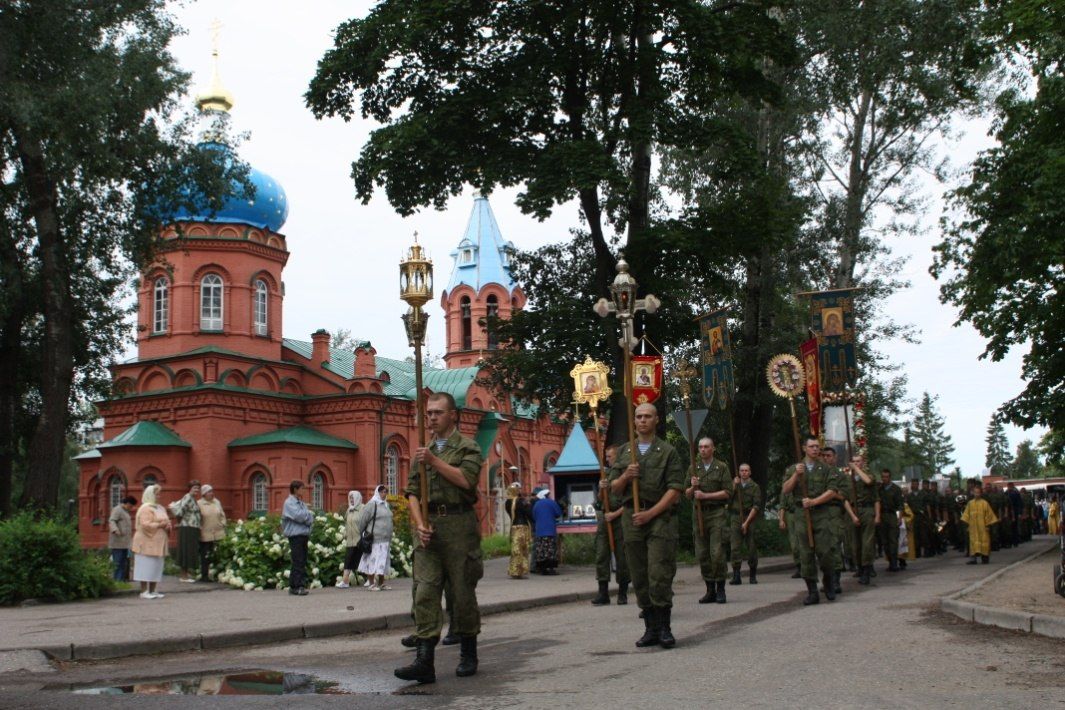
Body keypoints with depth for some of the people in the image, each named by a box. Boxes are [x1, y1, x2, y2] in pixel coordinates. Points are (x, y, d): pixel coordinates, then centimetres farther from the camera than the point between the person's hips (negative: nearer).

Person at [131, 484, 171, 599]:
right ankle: (144, 592, -4)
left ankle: (152, 591, 13)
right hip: (147, 543, -9)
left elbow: (166, 521, 23)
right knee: (146, 567, -7)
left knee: (156, 568, 8)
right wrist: (160, 525, -17)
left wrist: (168, 526, 1)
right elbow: (145, 525, -20)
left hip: (158, 543, 9)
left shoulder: (160, 508, 17)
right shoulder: (146, 509, -10)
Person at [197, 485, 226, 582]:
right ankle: (204, 575, 3)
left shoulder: (217, 502, 12)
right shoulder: (199, 504, -4)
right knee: (205, 556, -3)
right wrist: (200, 529, -7)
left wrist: (223, 525, 10)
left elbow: (222, 515, 19)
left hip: (218, 533, 4)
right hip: (205, 534, -4)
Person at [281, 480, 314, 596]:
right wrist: (309, 515, -3)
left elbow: (310, 518, 15)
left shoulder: (301, 503, 19)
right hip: (295, 535, -8)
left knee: (302, 562, 9)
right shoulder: (289, 503, -6)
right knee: (298, 562, -11)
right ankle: (298, 586, -11)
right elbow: (298, 515, -20)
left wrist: (308, 518, -7)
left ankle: (293, 586, 14)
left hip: (304, 535, 8)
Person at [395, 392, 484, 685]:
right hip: (430, 526, 4)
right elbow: (413, 491, 12)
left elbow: (466, 480, -15)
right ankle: (424, 661, -11)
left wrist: (434, 462, -15)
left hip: (459, 524, -4)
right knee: (425, 592, -6)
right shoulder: (424, 450, 17)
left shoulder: (468, 447, 2)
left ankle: (468, 655, 18)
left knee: (462, 592, 3)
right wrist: (419, 524, -3)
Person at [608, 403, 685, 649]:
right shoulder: (624, 451, 16)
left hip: (660, 516, -4)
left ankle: (664, 629, -2)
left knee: (660, 575, -10)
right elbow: (614, 489, 15)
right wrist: (625, 476, -7)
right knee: (640, 578, 5)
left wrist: (650, 513, -13)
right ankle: (651, 629, 12)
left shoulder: (667, 451, 3)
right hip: (631, 517, 4)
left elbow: (675, 489, -5)